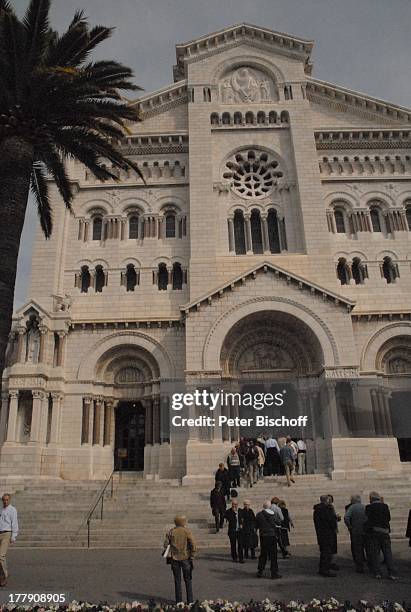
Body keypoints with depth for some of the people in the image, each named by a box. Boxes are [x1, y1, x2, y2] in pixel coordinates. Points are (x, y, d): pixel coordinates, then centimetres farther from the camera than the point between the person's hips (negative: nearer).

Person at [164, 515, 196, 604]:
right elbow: (193, 544, -13)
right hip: (185, 558, -2)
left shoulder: (171, 532, 0)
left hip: (174, 558, 2)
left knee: (177, 580, 14)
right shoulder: (187, 531, -9)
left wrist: (169, 554, 12)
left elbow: (165, 544, -1)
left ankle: (178, 601, 18)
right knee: (188, 580, 12)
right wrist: (192, 556, -4)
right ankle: (190, 601, 15)